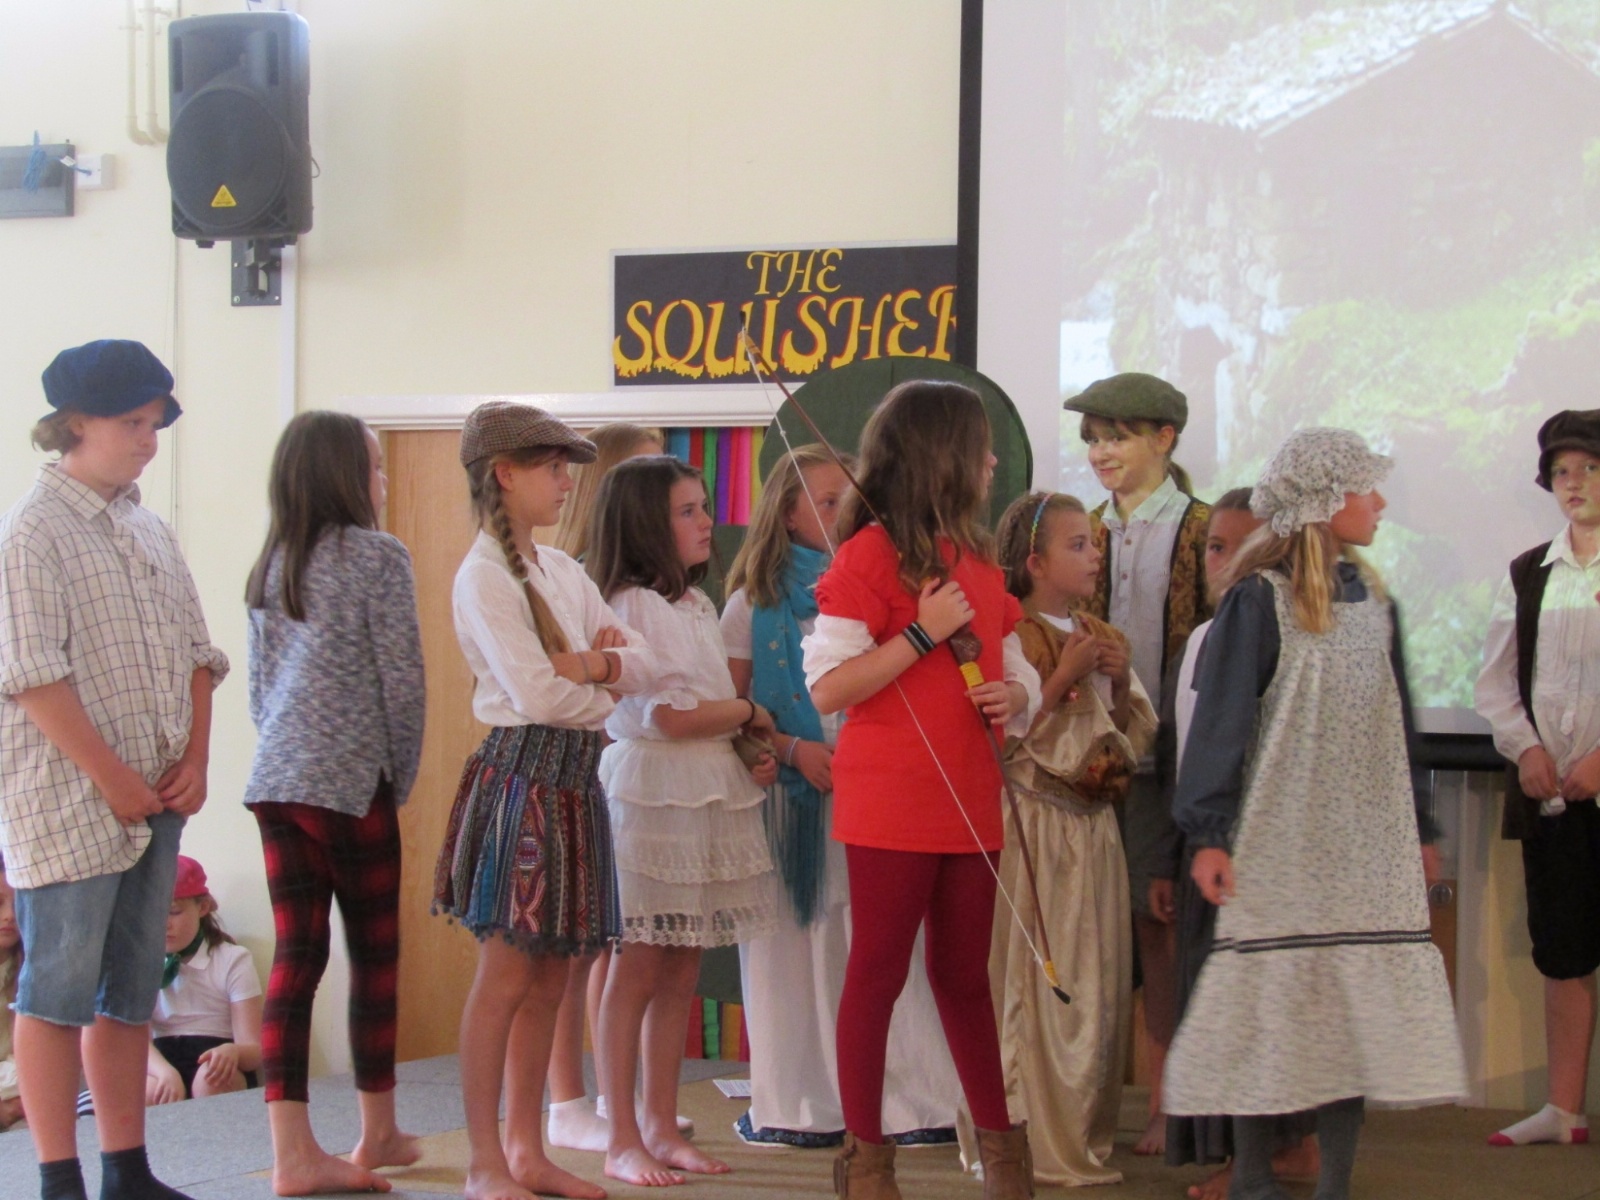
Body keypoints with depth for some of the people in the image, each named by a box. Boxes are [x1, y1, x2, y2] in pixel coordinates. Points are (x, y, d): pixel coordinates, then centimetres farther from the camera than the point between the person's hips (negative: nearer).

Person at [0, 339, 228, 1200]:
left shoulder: (150, 533, 15)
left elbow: (196, 654, 16)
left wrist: (194, 760, 2)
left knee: (130, 995, 11)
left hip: (154, 802, 7)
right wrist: (113, 777, -16)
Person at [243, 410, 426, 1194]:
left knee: (296, 957, 3)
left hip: (274, 778, 6)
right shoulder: (376, 556, -7)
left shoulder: (270, 565, 13)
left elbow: (258, 682, 15)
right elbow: (402, 680, -8)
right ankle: (378, 1134, 17)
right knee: (375, 954, 7)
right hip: (351, 780, -6)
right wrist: (402, 777, 3)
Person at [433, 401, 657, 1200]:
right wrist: (604, 689, 0)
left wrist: (593, 665, -10)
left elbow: (644, 662, 11)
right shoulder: (484, 576, -9)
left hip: (572, 781, 8)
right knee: (507, 971, -5)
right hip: (520, 776, -8)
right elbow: (536, 694, -18)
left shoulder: (561, 571, 16)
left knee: (550, 975, 9)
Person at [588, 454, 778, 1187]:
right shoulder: (635, 604, -11)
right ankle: (623, 1140, 1)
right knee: (637, 969, -3)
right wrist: (752, 713, -1)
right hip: (651, 797, -8)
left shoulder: (695, 603, 18)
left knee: (680, 970, 9)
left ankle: (661, 1127, 15)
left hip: (709, 798, 8)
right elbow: (671, 716, -16)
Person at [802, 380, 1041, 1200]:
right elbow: (827, 689, -15)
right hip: (890, 804, -7)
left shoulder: (978, 562, 13)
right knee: (878, 972, 1)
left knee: (965, 973, 15)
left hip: (971, 806, 7)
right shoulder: (869, 554, -9)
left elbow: (1013, 669, 20)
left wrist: (1015, 696, -3)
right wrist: (923, 633, -19)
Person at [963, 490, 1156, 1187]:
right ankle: (1039, 1146, 1)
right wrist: (1062, 680, -19)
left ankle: (1086, 1135, 18)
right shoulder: (1013, 639, -9)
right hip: (1034, 826, -7)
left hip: (1094, 825, 7)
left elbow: (1138, 736, 15)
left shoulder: (1102, 639, 13)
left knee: (1099, 981, 9)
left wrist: (1121, 681, -2)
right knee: (1037, 982, -5)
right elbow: (1005, 739, -17)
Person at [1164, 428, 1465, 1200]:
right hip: (1280, 842, -6)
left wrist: (1417, 830, 19)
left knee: (1355, 1007, 3)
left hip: (1367, 846, 6)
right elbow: (1220, 721, -10)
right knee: (1273, 1004, -1)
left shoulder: (1372, 599, 11)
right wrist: (1207, 833, -14)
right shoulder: (1260, 600, -8)